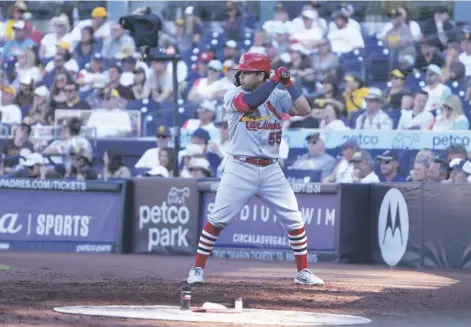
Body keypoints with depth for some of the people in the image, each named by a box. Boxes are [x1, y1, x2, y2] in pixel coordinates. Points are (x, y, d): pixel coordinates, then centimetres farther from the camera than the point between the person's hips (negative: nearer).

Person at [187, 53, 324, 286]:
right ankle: (197, 269, 5)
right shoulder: (233, 96, -3)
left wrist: (288, 84, -12)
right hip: (240, 169, -2)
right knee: (217, 220, -6)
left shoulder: (278, 96, 5)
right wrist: (275, 79, -20)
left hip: (271, 171, 2)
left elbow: (304, 110, -8)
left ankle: (303, 273, 14)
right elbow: (250, 102, -23)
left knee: (294, 221, 2)